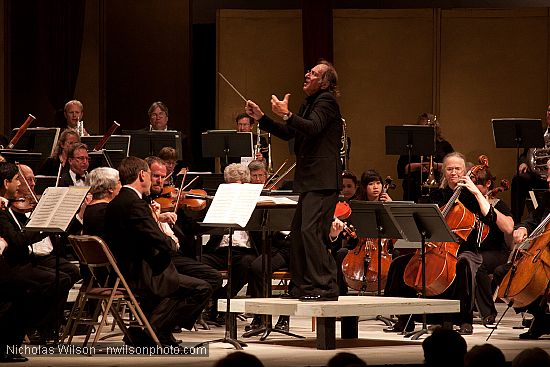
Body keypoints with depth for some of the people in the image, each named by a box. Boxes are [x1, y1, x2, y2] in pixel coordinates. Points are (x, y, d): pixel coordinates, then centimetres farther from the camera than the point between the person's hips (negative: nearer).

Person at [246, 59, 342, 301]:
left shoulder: (326, 101, -8)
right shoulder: (309, 103, 22)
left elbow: (313, 127, -25)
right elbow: (287, 134, 23)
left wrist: (287, 115, -32)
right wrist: (261, 118, 16)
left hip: (322, 181, -11)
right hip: (309, 181, 11)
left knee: (311, 231, -17)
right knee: (298, 233, 13)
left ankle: (325, 287, -16)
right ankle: (302, 286, 20)